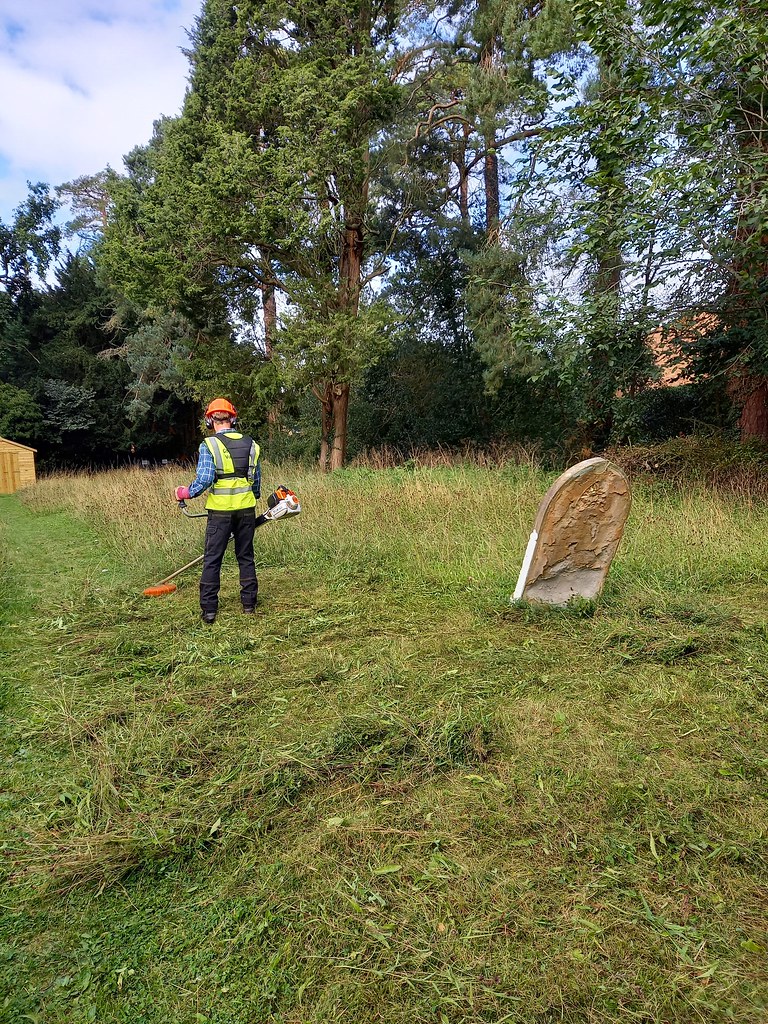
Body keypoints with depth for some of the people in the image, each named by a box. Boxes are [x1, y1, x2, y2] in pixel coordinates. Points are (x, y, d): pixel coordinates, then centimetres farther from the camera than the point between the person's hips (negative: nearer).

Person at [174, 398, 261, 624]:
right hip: (246, 509, 4)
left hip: (220, 511, -3)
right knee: (246, 557, 14)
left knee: (212, 560, 6)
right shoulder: (250, 444, 5)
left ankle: (209, 610, 7)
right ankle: (249, 604, 19)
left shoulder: (209, 445, -8)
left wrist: (185, 493, 2)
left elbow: (204, 479, -15)